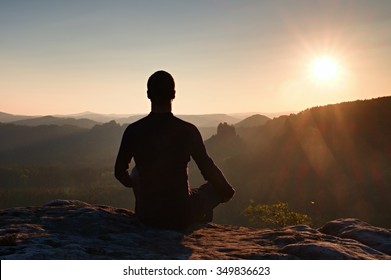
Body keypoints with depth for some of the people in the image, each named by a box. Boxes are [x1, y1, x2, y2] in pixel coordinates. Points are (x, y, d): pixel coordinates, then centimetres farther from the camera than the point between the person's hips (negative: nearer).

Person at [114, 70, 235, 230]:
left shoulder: (133, 131, -9)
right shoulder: (188, 131, -13)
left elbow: (119, 172, 4)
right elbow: (209, 171, -3)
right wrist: (227, 191, 17)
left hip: (145, 217, 2)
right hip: (182, 218, -2)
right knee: (215, 186, 25)